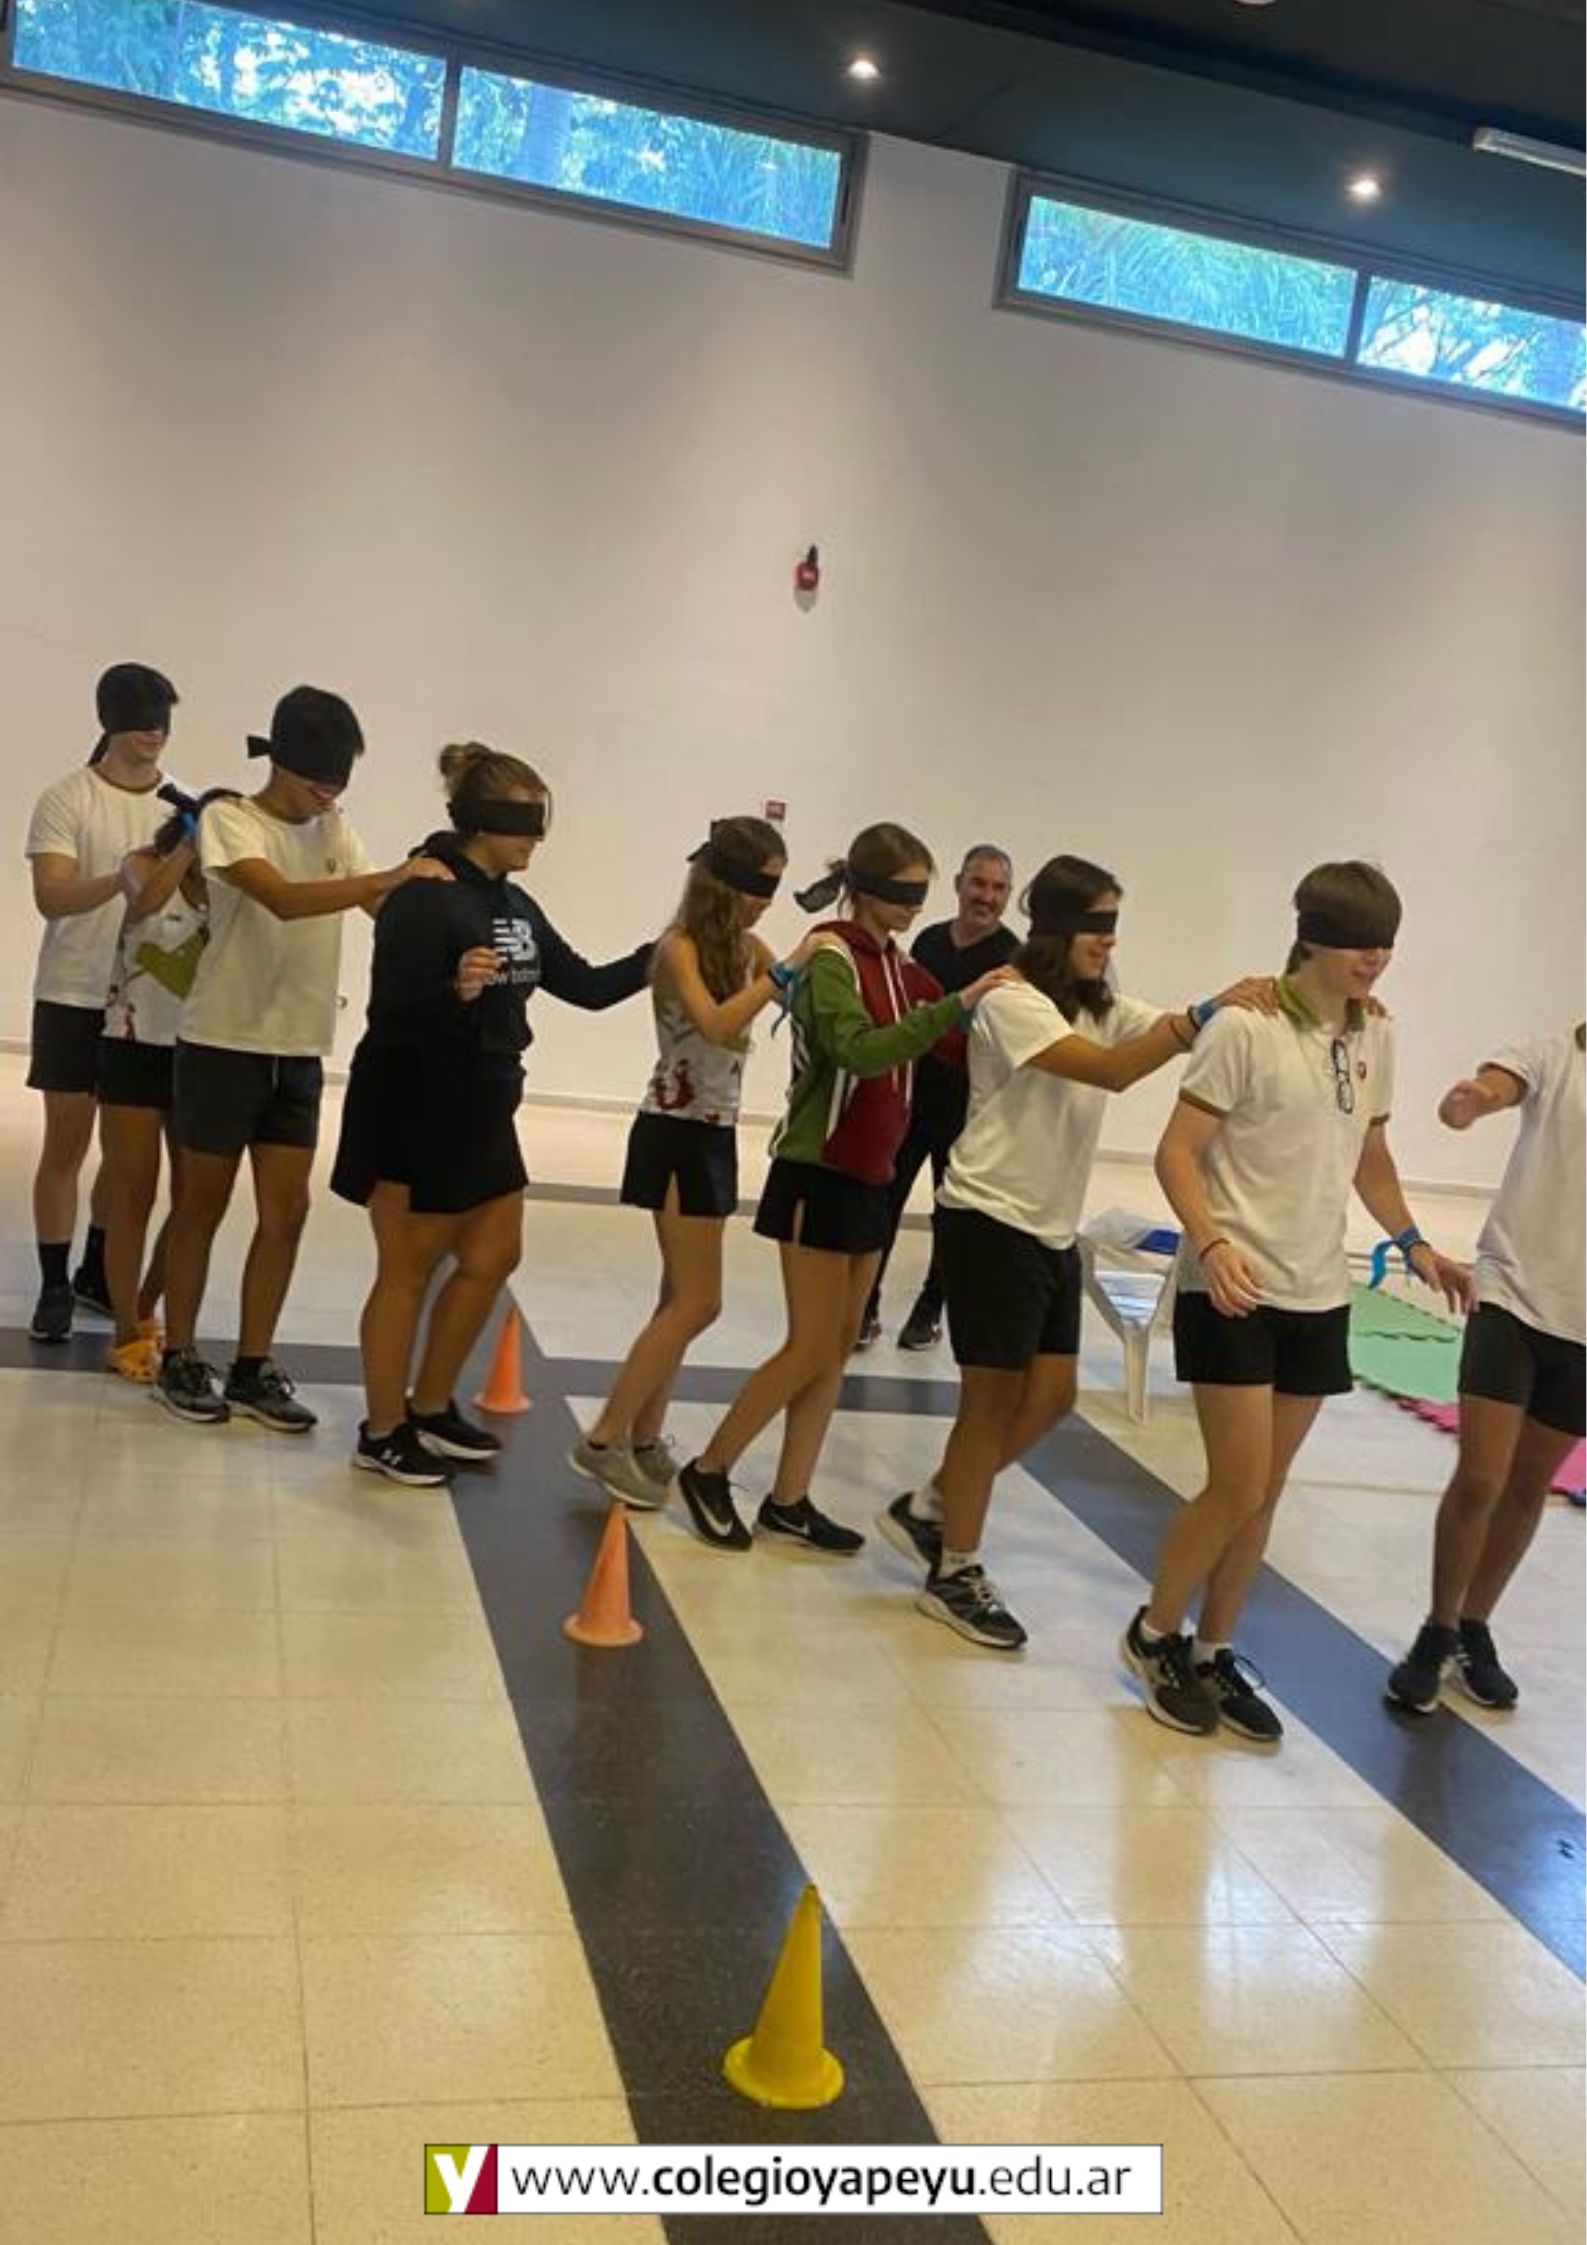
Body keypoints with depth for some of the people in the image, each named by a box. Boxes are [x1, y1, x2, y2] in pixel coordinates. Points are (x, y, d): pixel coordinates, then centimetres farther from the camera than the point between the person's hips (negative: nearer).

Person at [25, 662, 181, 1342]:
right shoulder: (67, 799, -8)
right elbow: (51, 898, -20)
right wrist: (122, 879, -35)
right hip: (74, 998, -4)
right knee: (66, 1145, 2)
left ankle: (98, 1272, 26)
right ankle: (54, 1285, 11)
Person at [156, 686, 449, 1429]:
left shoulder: (332, 830, 8)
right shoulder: (228, 820, -11)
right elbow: (285, 900, -28)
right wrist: (393, 876, -34)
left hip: (299, 1052, 6)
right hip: (224, 1043, -5)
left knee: (286, 1213, 5)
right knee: (202, 1205, 7)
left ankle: (253, 1369, 16)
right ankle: (179, 1360, 20)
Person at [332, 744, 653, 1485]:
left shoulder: (515, 905, 7)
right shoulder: (423, 898, -18)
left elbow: (585, 986, 13)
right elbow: (391, 1017, -22)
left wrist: (658, 956, 6)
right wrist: (455, 991, -39)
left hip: (483, 1113, 9)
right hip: (415, 1116, -9)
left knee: (493, 1259, 14)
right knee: (408, 1272, 2)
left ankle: (431, 1410, 29)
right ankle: (382, 1431, 18)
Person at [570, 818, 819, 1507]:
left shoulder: (745, 946, 10)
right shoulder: (680, 947, -14)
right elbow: (715, 1023, -31)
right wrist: (786, 970, -31)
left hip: (715, 1134, 8)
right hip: (676, 1136, -8)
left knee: (682, 1300, 10)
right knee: (698, 1303, -8)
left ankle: (643, 1438, 19)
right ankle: (603, 1441, -1)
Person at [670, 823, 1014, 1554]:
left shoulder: (898, 966, 10)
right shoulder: (830, 956, -14)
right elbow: (858, 1050, -30)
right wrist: (956, 1007, -36)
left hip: (869, 1177, 8)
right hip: (817, 1174, -8)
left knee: (837, 1351, 9)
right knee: (811, 1350, -5)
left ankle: (788, 1504, 17)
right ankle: (708, 1471, 12)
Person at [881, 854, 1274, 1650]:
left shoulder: (1104, 1009, 9)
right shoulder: (1012, 1003, -17)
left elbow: (1176, 1037, -4)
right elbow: (1112, 1071, -30)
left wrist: (1250, 1015, -23)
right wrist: (1206, 1014, -36)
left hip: (1052, 1229, 8)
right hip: (990, 1221, -8)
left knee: (1051, 1396, 10)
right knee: (995, 1397, 0)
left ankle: (929, 1508, 26)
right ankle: (957, 1573, 14)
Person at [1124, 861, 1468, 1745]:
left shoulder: (1374, 1035, 8)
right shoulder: (1247, 1028, -13)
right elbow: (1177, 1151, -13)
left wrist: (1413, 1242, 8)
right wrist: (1211, 1243, -27)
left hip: (1319, 1295, 6)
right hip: (1234, 1290, -6)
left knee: (1263, 1492, 11)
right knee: (1238, 1488, -6)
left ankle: (1215, 1653, 25)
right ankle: (1156, 1634, 16)